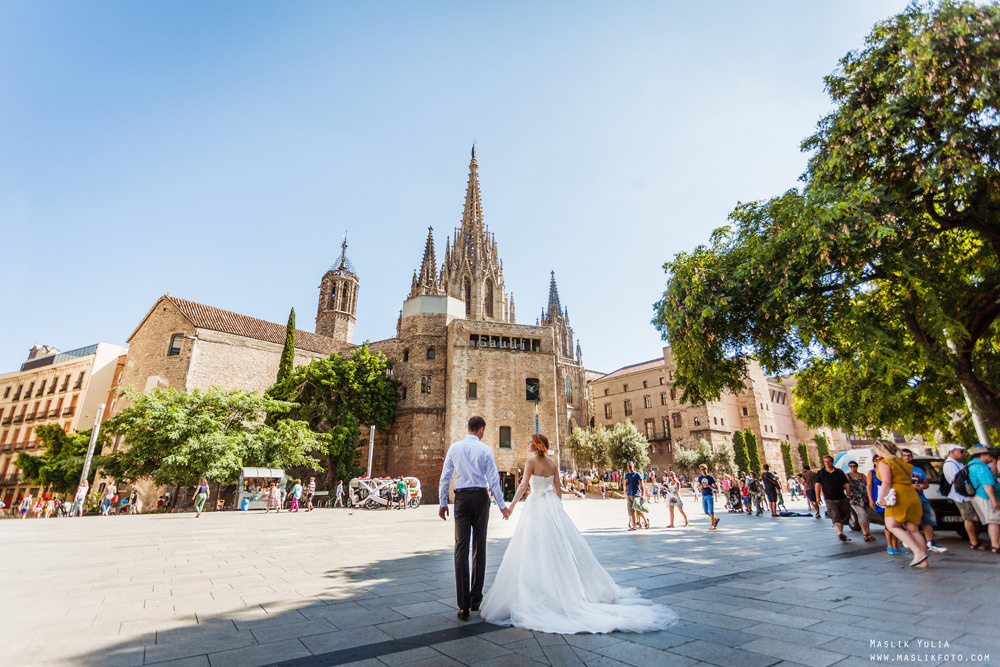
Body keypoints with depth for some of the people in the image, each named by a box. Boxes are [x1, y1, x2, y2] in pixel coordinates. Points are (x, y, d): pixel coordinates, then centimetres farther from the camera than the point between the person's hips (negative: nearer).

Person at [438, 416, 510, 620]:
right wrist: (502, 505, 4)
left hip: (461, 498, 1)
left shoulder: (454, 447, 3)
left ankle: (464, 606, -1)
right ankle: (476, 600, 21)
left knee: (461, 550, 2)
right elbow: (493, 479, -3)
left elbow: (445, 476, 3)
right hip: (481, 498, -1)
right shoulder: (485, 450, -3)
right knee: (479, 549, 12)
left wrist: (442, 503, 11)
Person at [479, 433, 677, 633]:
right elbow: (558, 489, 11)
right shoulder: (552, 463, 8)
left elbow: (523, 486, -18)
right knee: (561, 546, 13)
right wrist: (557, 509, 19)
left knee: (534, 552, -1)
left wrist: (512, 505, -13)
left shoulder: (531, 461, -10)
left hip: (536, 505, -7)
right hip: (552, 504, 7)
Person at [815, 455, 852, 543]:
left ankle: (840, 534, 23)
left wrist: (849, 496, 2)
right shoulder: (820, 473, 4)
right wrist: (818, 497, -3)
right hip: (830, 499, -3)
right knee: (835, 516, -16)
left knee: (844, 516, 8)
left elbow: (846, 485, 10)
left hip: (842, 498, 3)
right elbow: (818, 485, 3)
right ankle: (840, 533, -28)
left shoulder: (839, 472, 8)